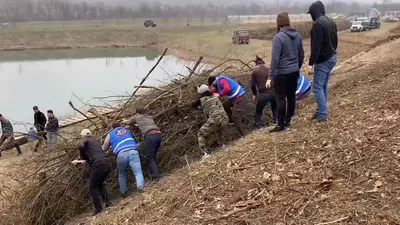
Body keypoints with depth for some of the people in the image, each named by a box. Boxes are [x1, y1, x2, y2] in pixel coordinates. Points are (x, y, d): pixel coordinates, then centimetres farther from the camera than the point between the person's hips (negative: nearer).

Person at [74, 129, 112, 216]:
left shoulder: (85, 140, 11)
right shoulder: (97, 142, 31)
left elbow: (81, 146, -13)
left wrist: (83, 158, 2)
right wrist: (80, 161, 46)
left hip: (99, 165, -7)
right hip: (108, 163, 7)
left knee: (92, 187, 11)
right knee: (100, 184, 29)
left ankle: (98, 208, 9)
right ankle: (108, 202, 21)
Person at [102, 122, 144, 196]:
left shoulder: (110, 134, 25)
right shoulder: (127, 131, 32)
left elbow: (104, 149, 31)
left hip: (121, 154, 0)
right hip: (133, 152, 0)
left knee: (122, 175, 23)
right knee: (138, 172, -10)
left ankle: (124, 192, 21)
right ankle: (141, 187, -37)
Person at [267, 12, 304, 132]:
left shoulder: (278, 37, -17)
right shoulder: (297, 35, 4)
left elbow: (275, 58, -20)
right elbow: (301, 55, 12)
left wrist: (270, 77, -17)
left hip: (282, 73, -7)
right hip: (294, 72, 7)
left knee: (280, 98, 1)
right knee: (291, 96, 15)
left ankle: (281, 125, 6)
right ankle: (288, 121, 26)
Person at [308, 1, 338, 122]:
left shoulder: (318, 24, -19)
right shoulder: (331, 22, 11)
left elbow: (316, 45, -22)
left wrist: (311, 62, -19)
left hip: (323, 60, -9)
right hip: (332, 58, 9)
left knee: (317, 87, -5)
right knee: (323, 86, 16)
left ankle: (322, 115, -5)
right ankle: (321, 111, 22)